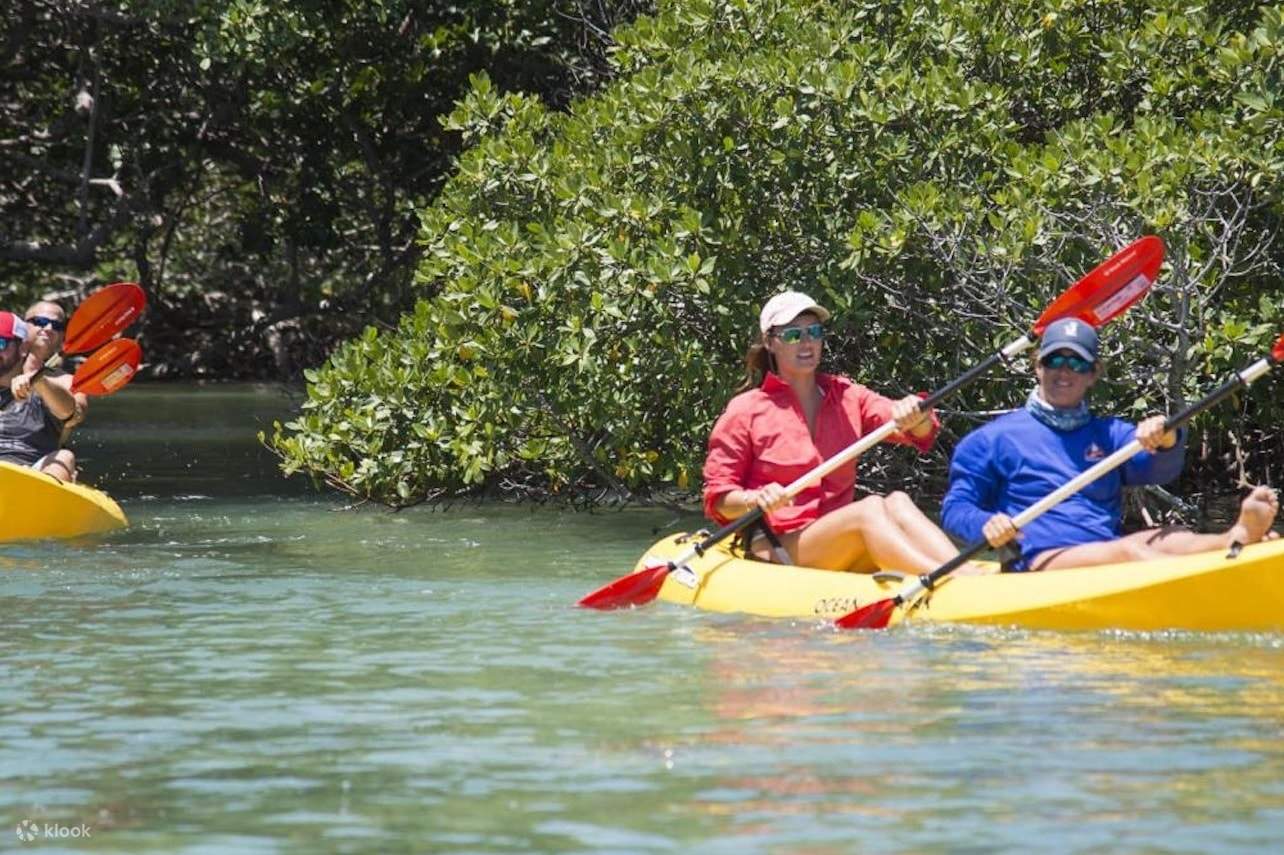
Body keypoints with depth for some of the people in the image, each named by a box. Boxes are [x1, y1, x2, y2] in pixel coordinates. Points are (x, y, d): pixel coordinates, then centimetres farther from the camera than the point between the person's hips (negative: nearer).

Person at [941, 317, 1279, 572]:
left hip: (1108, 552, 5)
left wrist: (1165, 442, -20)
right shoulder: (995, 438, 14)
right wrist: (985, 525, -16)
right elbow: (955, 509, 8)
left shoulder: (1109, 433, 25)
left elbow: (1160, 470, 5)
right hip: (1039, 560, -5)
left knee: (1172, 539, -26)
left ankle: (1237, 537, -60)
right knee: (1126, 552, -34)